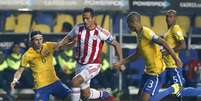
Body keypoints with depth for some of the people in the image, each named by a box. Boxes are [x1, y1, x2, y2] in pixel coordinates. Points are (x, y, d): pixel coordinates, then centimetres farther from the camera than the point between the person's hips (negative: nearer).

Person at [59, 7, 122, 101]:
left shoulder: (100, 32, -18)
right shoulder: (78, 28, -8)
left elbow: (116, 44, -8)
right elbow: (68, 38, 11)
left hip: (93, 66, -5)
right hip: (80, 65, 5)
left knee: (74, 82, -27)